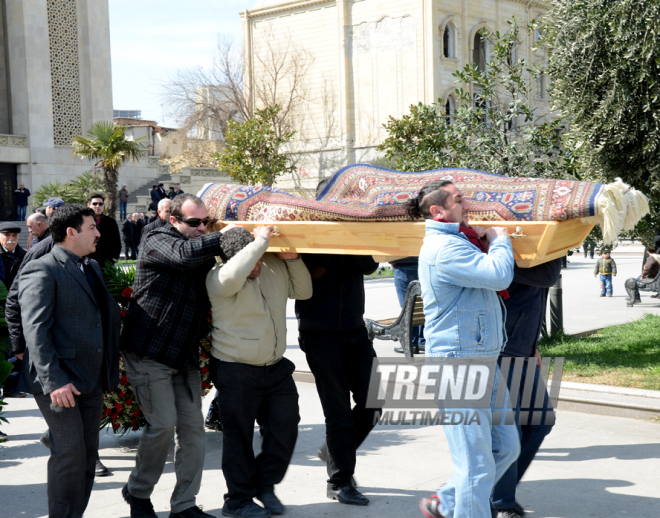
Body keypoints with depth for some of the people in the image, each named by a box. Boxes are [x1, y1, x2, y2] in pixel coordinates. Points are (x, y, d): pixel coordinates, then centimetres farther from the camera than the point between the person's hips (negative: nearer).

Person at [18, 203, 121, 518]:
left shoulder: (93, 268, 17)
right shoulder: (42, 271, -10)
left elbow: (109, 316, 20)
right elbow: (35, 330, -17)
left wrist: (110, 368, 11)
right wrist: (54, 380, -24)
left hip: (91, 382, 8)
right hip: (59, 383, -8)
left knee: (88, 456, 11)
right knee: (70, 453, -10)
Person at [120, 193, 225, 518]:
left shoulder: (203, 252, 16)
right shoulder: (158, 241, -7)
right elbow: (186, 254, -28)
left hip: (185, 355, 7)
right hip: (149, 353, -7)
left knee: (192, 426, 2)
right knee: (163, 423, -8)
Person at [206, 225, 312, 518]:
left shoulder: (276, 267, 2)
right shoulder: (218, 278, -18)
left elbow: (303, 291, 15)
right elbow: (233, 275, -42)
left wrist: (293, 259, -2)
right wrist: (261, 239, -32)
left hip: (276, 367, 6)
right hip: (236, 370, -6)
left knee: (286, 427, 10)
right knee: (239, 435, 5)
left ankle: (265, 485, 31)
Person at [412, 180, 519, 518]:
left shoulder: (454, 243, 20)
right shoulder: (445, 247, -17)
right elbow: (499, 274, -24)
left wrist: (485, 237, 13)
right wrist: (500, 239, -5)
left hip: (482, 364, 11)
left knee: (505, 446, 17)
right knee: (477, 465, -6)